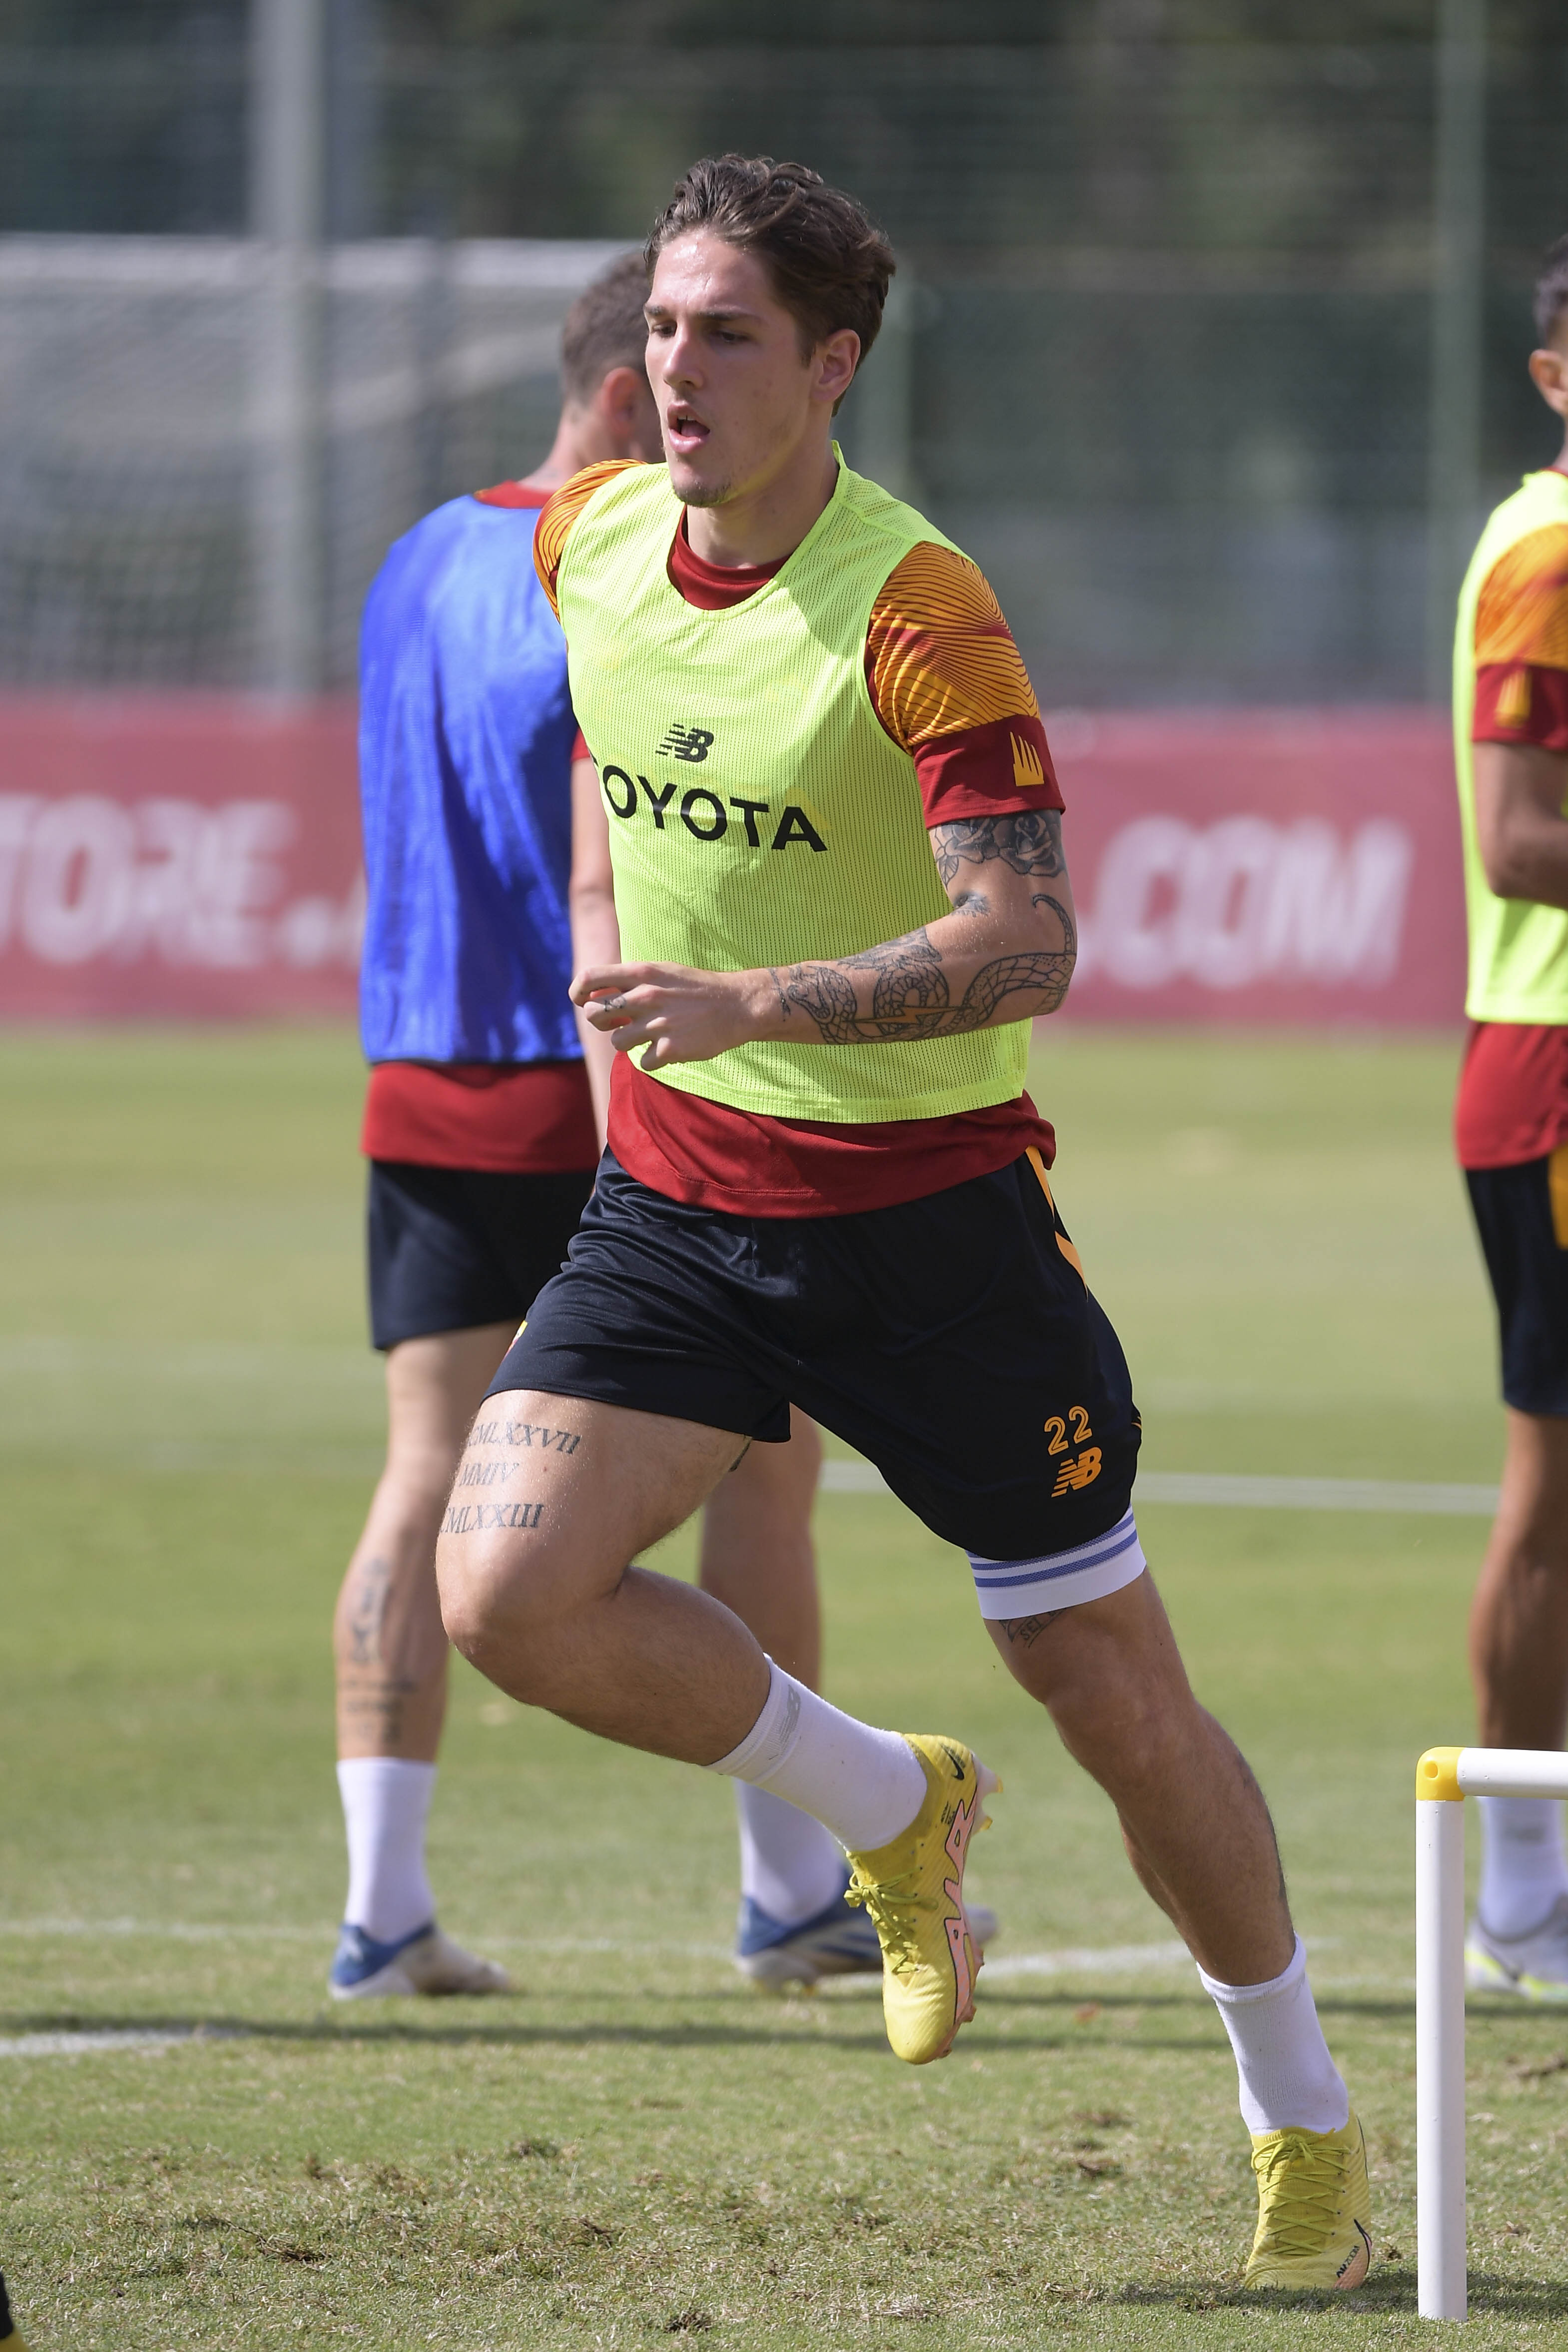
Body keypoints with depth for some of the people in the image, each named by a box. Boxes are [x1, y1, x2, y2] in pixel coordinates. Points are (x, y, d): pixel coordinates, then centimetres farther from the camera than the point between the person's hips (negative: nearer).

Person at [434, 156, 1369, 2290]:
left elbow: (1026, 944, -30)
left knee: (1119, 1702, 3)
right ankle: (889, 1812, 8)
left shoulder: (915, 612, -20)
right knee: (509, 1587, -18)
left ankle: (1303, 2116, 26)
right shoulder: (588, 545, -1)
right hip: (679, 1191, 5)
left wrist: (750, 1005, -41)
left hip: (930, 1208, -5)